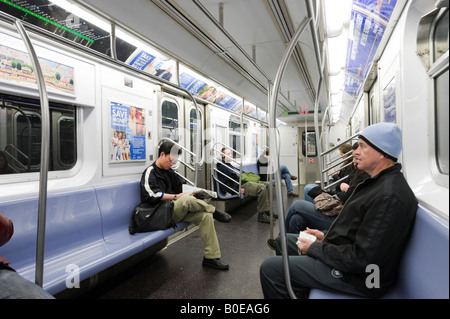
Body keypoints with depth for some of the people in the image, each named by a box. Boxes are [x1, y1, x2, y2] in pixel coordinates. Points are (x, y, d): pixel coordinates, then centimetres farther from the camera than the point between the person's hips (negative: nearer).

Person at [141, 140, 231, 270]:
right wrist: (176, 197, -15)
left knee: (206, 216, -17)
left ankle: (211, 257, -13)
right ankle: (214, 211, -13)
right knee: (186, 199, -37)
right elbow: (152, 195, -18)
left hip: (177, 210, 7)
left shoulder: (170, 172, 20)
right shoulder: (150, 172, -3)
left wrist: (188, 196, 1)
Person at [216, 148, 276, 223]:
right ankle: (261, 215, -19)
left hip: (244, 183, 10)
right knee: (262, 188, -25)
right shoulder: (222, 167, -8)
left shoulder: (229, 165, 23)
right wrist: (238, 190, -21)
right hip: (238, 187, -10)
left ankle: (267, 210, 4)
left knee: (267, 185, 2)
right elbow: (224, 185, -16)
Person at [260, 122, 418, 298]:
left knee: (269, 268, -14)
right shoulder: (378, 182, 8)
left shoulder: (389, 197, -27)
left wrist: (314, 248, -17)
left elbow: (363, 259, -27)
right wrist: (326, 235, 7)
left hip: (357, 276, -10)